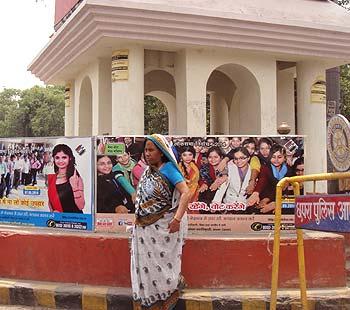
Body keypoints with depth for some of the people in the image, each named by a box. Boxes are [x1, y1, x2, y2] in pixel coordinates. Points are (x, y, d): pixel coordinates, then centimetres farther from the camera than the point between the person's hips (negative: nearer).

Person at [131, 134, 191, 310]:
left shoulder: (168, 169, -11)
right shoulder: (147, 171, 11)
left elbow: (186, 193, -20)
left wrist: (177, 219, -26)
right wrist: (138, 217, 14)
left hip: (163, 228, -7)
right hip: (144, 228, 7)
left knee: (162, 265, 3)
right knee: (144, 266, 8)